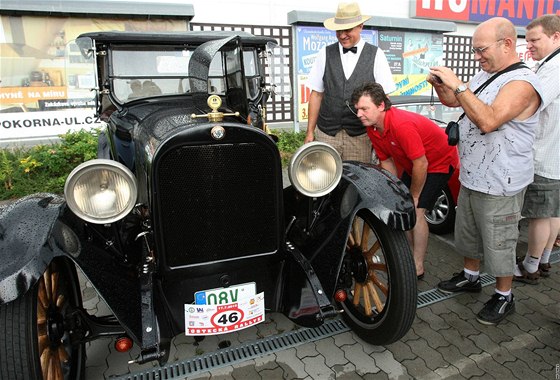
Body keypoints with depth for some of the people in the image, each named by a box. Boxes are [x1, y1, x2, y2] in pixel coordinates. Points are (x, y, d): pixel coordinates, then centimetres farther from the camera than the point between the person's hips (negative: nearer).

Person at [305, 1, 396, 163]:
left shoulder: (376, 55, 1)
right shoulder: (325, 54, 4)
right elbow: (316, 95, 5)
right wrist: (310, 132, 4)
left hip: (360, 136, -1)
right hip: (326, 134, 1)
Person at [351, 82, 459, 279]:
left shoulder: (402, 125, -37)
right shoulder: (372, 128, -11)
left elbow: (421, 164, -31)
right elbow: (386, 161, -1)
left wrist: (414, 196, -18)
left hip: (440, 162, -8)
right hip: (413, 164, 8)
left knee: (416, 212, -15)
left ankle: (417, 267, -2)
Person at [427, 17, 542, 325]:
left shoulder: (522, 82, -20)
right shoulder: (485, 74, 8)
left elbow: (488, 121, -33)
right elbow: (453, 102, 16)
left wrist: (458, 85, -30)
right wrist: (440, 85, -4)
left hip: (499, 186, -9)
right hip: (471, 177, 9)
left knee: (498, 244, 6)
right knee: (468, 234, 22)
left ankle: (504, 297, 26)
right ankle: (470, 277, 42)